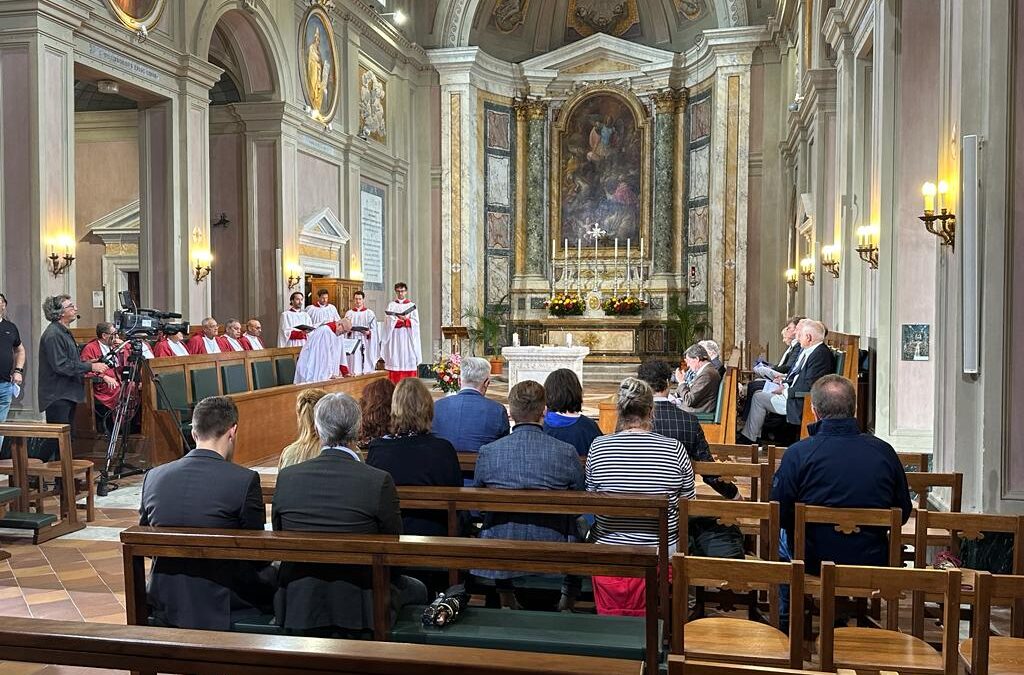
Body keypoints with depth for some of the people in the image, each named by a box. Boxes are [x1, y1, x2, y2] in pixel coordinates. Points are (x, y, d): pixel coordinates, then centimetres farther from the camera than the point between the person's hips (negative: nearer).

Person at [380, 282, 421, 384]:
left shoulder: (412, 305, 10)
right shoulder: (391, 305, 11)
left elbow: (415, 322, 0)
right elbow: (390, 321, -2)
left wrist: (400, 320, -11)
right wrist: (405, 320, -11)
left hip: (408, 337, 0)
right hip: (395, 337, 0)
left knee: (408, 362, -5)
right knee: (395, 363, -5)